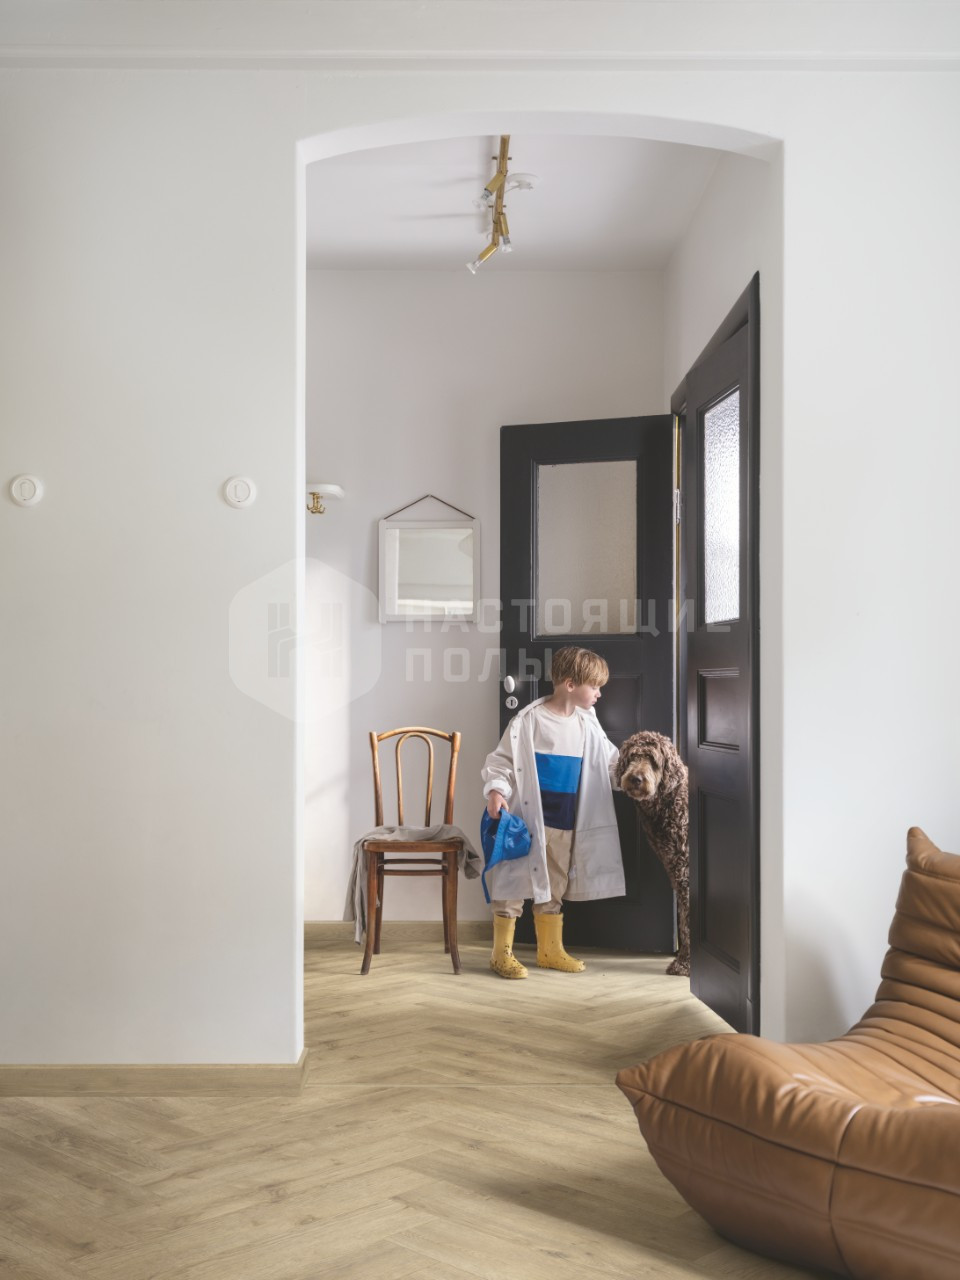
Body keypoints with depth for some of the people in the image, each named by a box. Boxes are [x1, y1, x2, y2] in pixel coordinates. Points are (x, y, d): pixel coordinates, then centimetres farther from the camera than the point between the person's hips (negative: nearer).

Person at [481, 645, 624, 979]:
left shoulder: (588, 726, 8)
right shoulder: (529, 720, -12)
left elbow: (612, 763, 18)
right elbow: (502, 759, -10)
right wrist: (495, 790, -23)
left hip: (566, 826, 7)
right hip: (528, 822, -6)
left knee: (554, 888, 17)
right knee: (515, 883, -1)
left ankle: (550, 951, 29)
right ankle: (502, 954, 11)